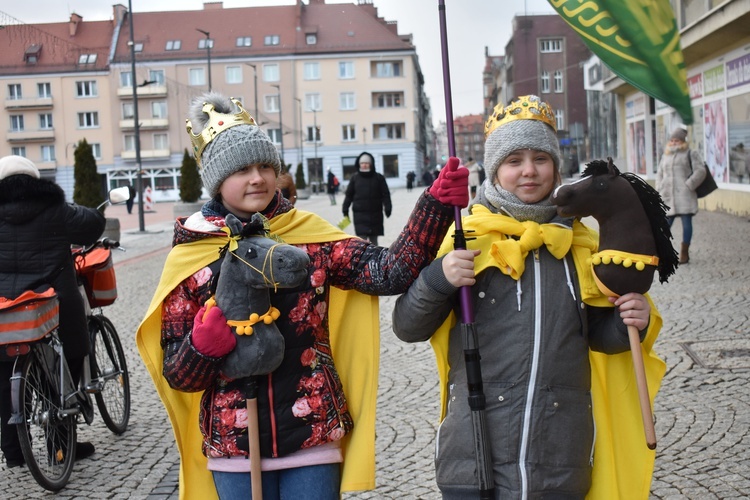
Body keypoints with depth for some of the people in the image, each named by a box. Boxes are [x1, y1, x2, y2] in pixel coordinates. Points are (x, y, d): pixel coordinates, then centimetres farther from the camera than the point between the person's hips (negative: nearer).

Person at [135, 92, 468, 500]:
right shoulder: (189, 259, -2)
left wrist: (437, 204, -23)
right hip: (234, 447, 0)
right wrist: (204, 344, -21)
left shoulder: (310, 238, 0)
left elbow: (389, 271, -13)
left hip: (312, 437, 0)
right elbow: (177, 376, 0)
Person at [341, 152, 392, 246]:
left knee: (373, 239, 10)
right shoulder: (355, 178, 5)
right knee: (362, 239, -10)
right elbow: (349, 195, 9)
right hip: (360, 214, 0)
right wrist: (345, 211, 6)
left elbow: (385, 194, 0)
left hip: (375, 213, 1)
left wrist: (387, 208, -9)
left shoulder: (378, 178, 2)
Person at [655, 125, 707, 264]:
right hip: (667, 195, 4)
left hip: (684, 195, -4)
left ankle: (684, 254, 4)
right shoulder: (665, 155, 20)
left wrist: (688, 186, -11)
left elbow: (700, 171, -4)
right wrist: (660, 190, 10)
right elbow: (659, 173, 24)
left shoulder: (691, 154, 5)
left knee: (686, 222, -2)